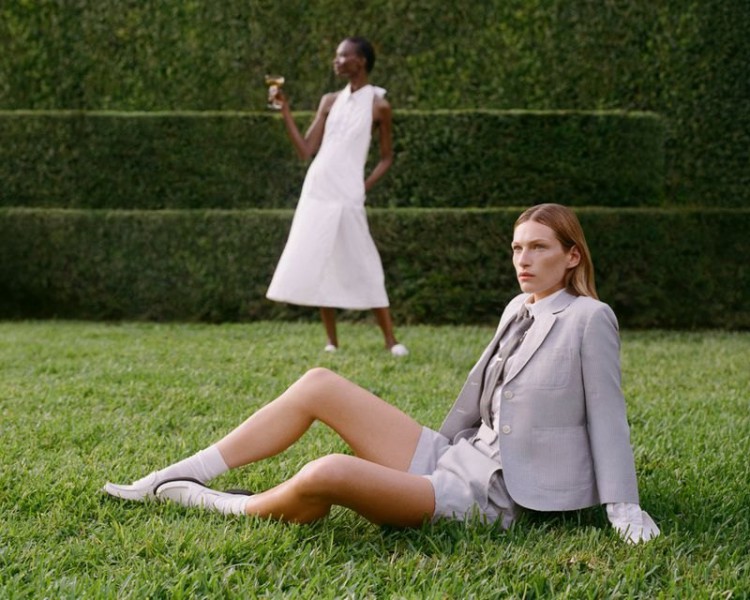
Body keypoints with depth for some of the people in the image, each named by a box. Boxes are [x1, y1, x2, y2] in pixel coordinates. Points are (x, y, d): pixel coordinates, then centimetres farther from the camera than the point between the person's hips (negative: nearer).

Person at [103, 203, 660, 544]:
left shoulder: (588, 319, -11)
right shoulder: (519, 310, 13)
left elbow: (607, 415, -11)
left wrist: (624, 508, -12)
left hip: (485, 498, -9)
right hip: (452, 458, 9)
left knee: (326, 473, -32)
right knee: (318, 385, 1)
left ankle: (232, 509, 0)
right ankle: (171, 480, 2)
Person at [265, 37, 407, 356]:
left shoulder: (378, 104, 0)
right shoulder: (330, 101, 11)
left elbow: (387, 157, 6)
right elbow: (306, 151, 8)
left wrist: (367, 185, -7)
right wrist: (286, 111, 3)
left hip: (348, 196, -5)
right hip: (316, 191, 5)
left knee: (364, 266, -6)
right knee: (319, 266, 4)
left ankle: (390, 339, 0)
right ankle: (332, 341, 11)